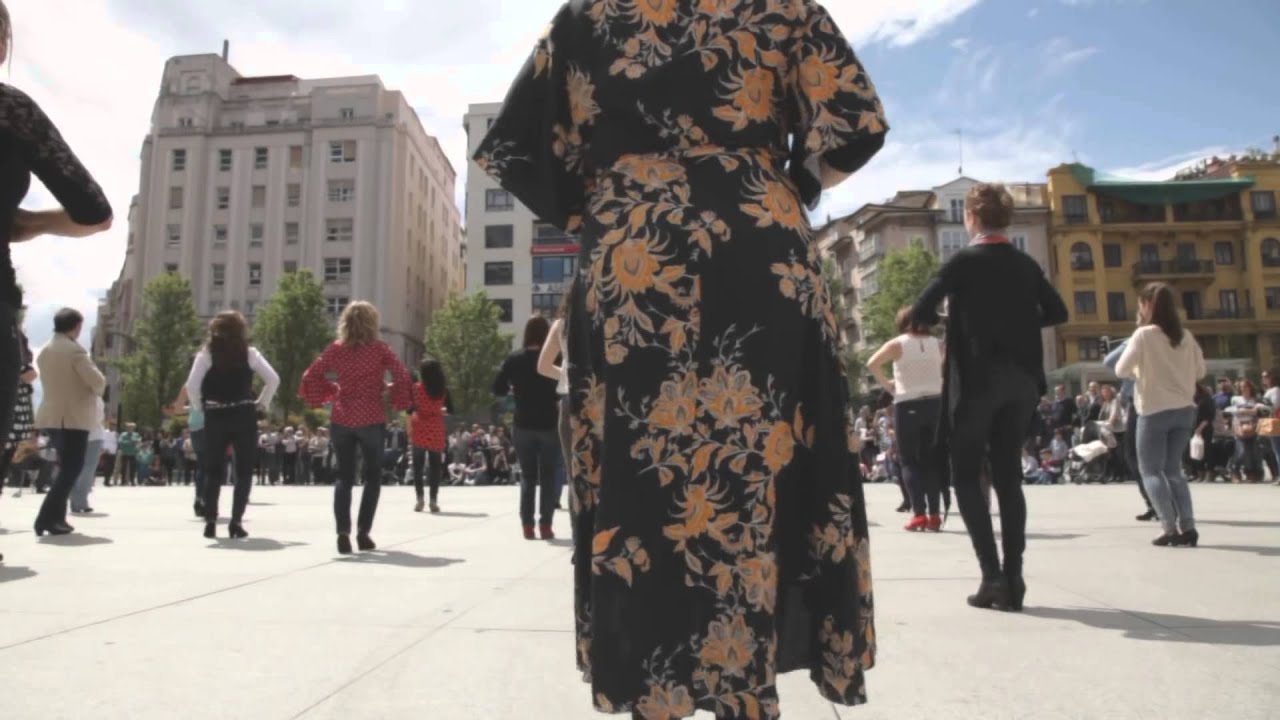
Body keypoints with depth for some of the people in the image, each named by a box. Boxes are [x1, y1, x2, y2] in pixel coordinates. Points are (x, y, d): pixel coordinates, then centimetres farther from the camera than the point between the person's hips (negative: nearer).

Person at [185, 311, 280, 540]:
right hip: (244, 416, 0)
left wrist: (200, 407, 5)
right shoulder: (249, 352, 1)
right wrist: (261, 403, 7)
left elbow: (191, 385, -9)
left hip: (216, 417, 0)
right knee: (244, 470, 6)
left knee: (213, 470, 11)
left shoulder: (207, 353, -1)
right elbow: (273, 379, -3)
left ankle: (210, 522, 6)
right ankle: (236, 522, 0)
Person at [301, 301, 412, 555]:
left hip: (342, 420, 2)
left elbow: (311, 376, 3)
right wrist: (392, 393, 4)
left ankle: (343, 532, -4)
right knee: (373, 476, 11)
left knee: (344, 477, 10)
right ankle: (363, 532, 8)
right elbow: (402, 376, -12)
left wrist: (332, 390, 12)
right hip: (372, 419, -2)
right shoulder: (379, 348, -4)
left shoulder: (336, 348, 3)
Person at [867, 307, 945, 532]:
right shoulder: (937, 343, 9)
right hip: (935, 403, 4)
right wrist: (939, 382, 12)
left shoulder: (898, 344, -2)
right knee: (932, 458, 9)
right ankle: (934, 514, 6)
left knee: (909, 459, 3)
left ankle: (919, 514, -6)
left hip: (907, 405, -3)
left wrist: (886, 385, -2)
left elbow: (872, 364, -13)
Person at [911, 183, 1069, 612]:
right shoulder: (1026, 265, 10)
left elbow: (920, 314, -11)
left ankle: (992, 576, -5)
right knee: (1009, 477, 9)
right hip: (1020, 381, 5)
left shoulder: (963, 262, -7)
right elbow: (1057, 313, 15)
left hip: (976, 378, -5)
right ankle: (1013, 581, 7)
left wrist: (950, 317, 9)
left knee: (967, 477, 3)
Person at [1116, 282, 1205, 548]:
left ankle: (1171, 528, -6)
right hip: (1184, 409, 5)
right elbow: (1200, 371, 14)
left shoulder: (1144, 334, -9)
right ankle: (1187, 526, 5)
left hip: (1154, 411, -5)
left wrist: (1139, 371, 8)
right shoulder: (1186, 335, 6)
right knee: (1173, 469, 16)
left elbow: (1121, 370, -11)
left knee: (1151, 471, 5)